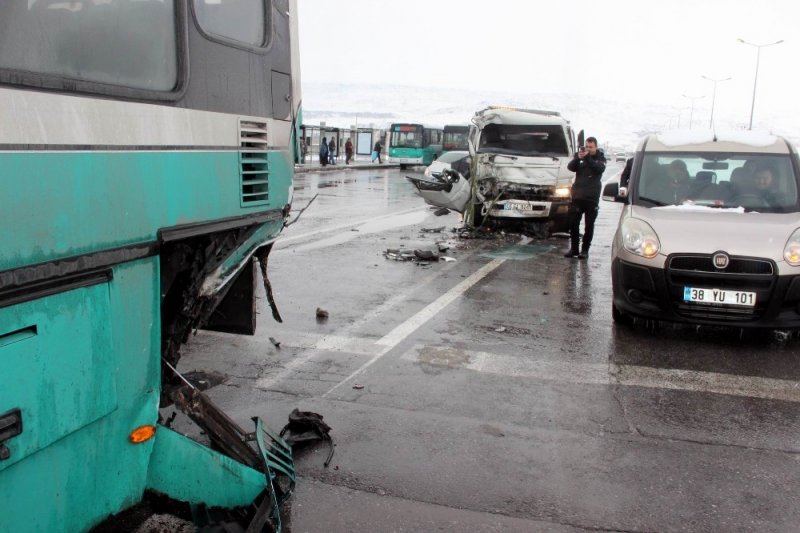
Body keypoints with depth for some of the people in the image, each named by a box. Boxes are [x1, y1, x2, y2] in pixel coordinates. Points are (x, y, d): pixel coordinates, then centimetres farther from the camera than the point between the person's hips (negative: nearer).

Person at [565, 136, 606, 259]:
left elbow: (600, 168, -15)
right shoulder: (580, 155, 10)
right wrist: (578, 158, -23)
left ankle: (585, 250, 9)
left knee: (589, 226, 2)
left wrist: (588, 158, -23)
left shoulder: (600, 158, 6)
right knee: (573, 223, 1)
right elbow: (570, 167, -6)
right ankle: (574, 249, 11)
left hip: (591, 198, -2)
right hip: (577, 196, 2)